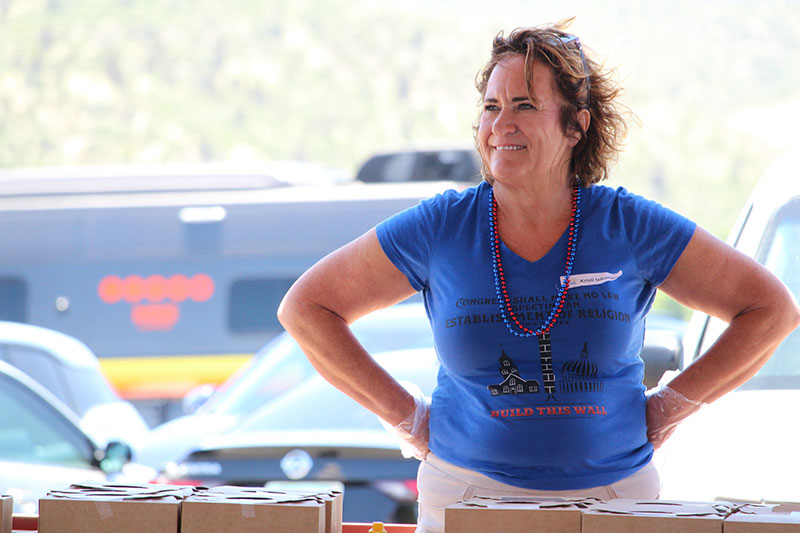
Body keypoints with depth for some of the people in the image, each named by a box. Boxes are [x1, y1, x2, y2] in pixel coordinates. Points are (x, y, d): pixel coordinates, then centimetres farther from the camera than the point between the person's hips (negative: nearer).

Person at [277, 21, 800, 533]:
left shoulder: (630, 227, -3)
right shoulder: (439, 229, -2)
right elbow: (306, 307, 6)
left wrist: (671, 405, 1)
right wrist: (403, 412, 1)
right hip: (466, 489, 0)